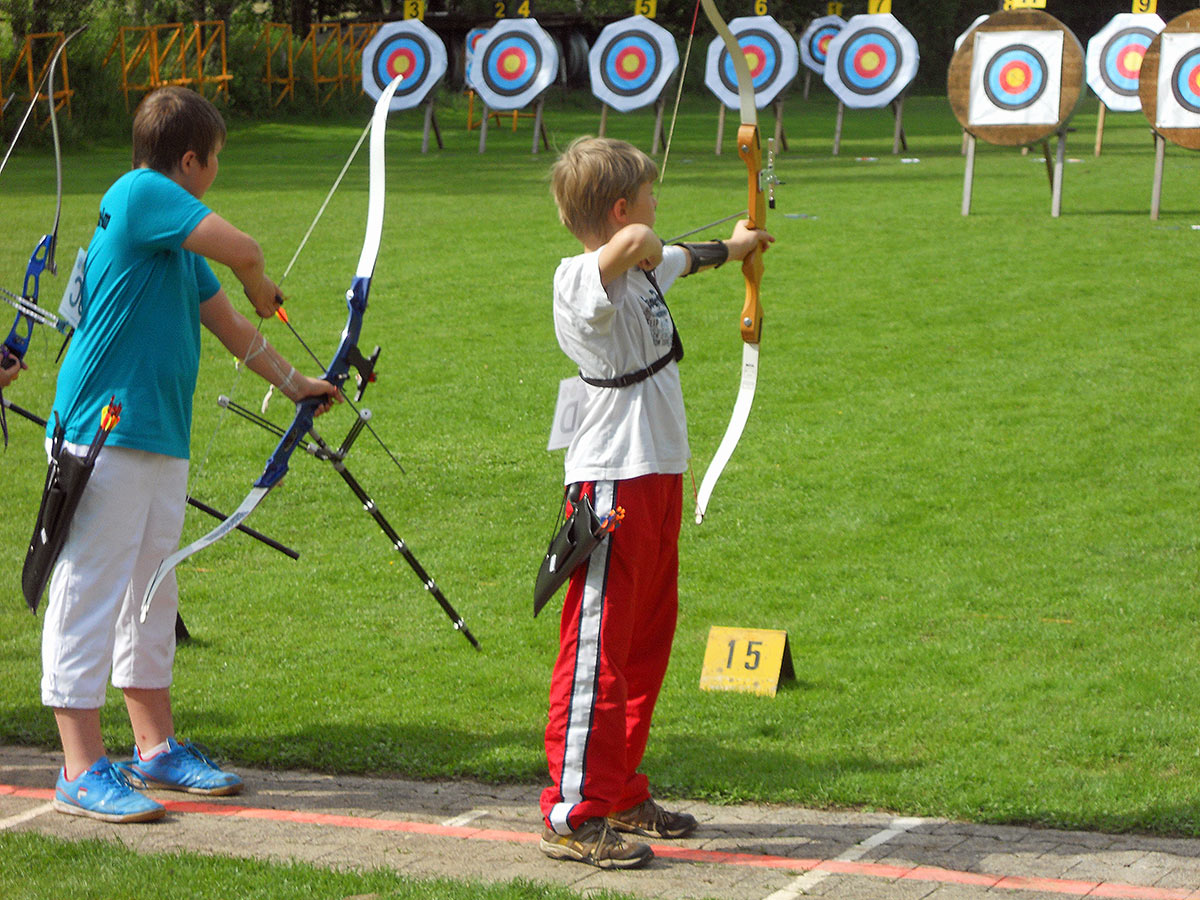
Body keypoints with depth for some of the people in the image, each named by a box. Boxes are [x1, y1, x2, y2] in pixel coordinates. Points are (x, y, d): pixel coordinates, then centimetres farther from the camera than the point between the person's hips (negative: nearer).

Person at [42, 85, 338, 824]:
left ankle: (157, 748, 26)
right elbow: (244, 251, -18)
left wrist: (293, 382, 29)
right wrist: (264, 288, 4)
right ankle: (83, 771, -3)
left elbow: (228, 324, 26)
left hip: (160, 437, 10)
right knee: (90, 593, -5)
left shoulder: (178, 240, 17)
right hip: (104, 435, -10)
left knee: (151, 596, 16)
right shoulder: (139, 195, -12)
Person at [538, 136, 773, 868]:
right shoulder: (585, 281, -17)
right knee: (597, 653, -7)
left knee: (646, 646, 17)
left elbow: (681, 260, 39)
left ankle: (622, 796, 28)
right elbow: (635, 245, -42)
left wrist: (734, 245, 57)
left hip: (657, 480, 10)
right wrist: (638, 243, -20)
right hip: (614, 485, -10)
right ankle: (574, 815, -3)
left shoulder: (643, 275, 13)